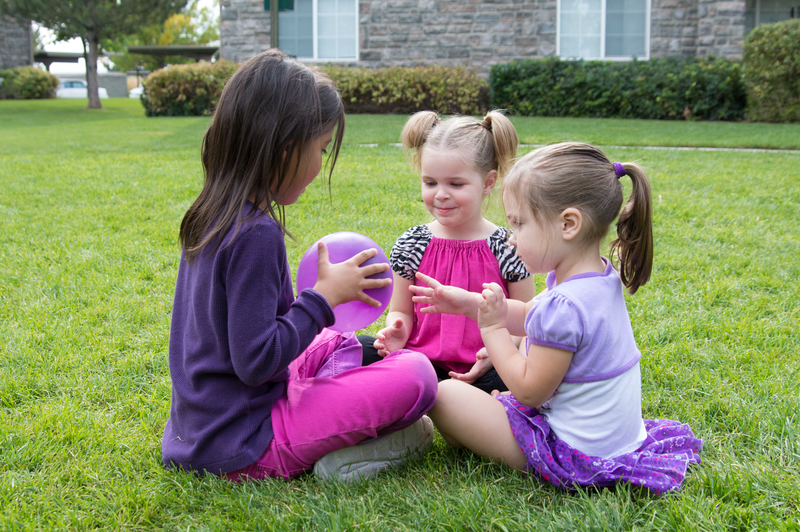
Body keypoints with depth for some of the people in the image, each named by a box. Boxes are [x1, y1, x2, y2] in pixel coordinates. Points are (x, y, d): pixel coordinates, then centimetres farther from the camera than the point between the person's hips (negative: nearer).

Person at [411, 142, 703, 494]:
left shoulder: (564, 305, -31)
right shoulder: (602, 277, 0)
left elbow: (529, 391, -21)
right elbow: (532, 318, 15)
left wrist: (492, 328, -11)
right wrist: (469, 303, 7)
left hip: (574, 456, -10)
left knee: (444, 394, -9)